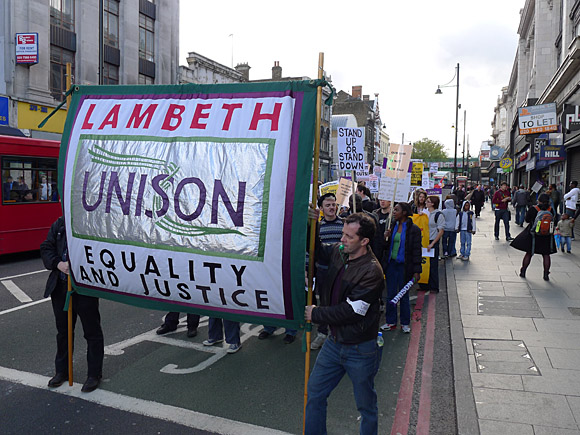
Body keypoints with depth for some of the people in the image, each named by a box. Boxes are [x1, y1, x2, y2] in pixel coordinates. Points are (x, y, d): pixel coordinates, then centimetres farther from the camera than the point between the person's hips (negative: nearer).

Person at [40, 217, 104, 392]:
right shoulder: (59, 224, 7)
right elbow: (46, 248, 7)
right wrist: (58, 263, -11)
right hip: (60, 287, 6)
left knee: (92, 332, 6)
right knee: (63, 331, 20)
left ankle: (94, 374, 21)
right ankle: (62, 371, 38)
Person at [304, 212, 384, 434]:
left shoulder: (371, 271, -24)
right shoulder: (339, 251, -4)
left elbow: (350, 311, -25)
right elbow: (316, 249, 16)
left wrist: (316, 314, -15)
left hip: (360, 349, -6)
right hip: (334, 342, 7)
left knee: (366, 405, 15)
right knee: (314, 393, 16)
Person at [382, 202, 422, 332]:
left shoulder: (413, 229, -8)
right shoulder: (392, 226, 5)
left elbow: (417, 251, -7)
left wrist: (417, 270, -10)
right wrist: (386, 237, -11)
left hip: (404, 266, -4)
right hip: (391, 263, 4)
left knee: (404, 296, 8)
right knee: (390, 295, 10)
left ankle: (405, 323, 24)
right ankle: (391, 322, 23)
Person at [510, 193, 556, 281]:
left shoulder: (533, 209, -14)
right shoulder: (550, 210, -6)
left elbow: (527, 220, -4)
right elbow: (551, 220, 6)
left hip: (534, 234, -1)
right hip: (547, 236, 1)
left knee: (528, 253, 9)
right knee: (546, 255, 9)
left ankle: (523, 272, 16)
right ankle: (546, 275, 10)